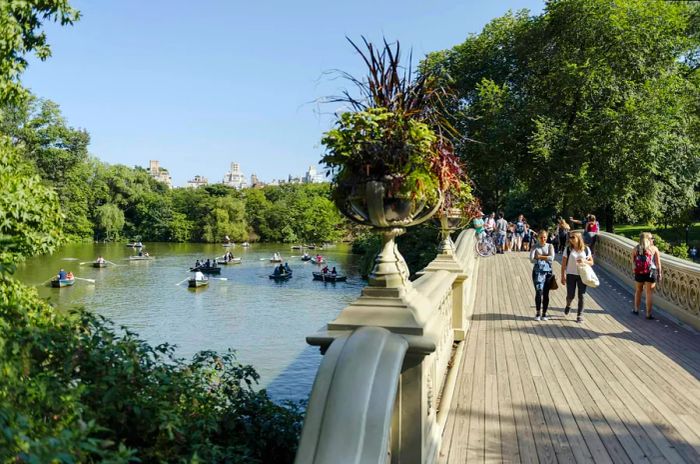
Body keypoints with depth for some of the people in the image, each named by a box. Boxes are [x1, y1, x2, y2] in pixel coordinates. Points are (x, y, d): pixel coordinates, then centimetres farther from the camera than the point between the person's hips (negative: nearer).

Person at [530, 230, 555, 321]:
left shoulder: (550, 246, 6)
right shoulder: (535, 247, 3)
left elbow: (551, 258, -8)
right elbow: (531, 260, -8)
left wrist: (540, 257, -7)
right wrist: (545, 258, -7)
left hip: (547, 271, 1)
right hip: (537, 271, -1)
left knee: (546, 293, 5)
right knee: (538, 291, -11)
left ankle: (544, 313, 15)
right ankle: (537, 313, -1)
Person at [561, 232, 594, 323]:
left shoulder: (586, 249, -1)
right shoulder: (568, 249, -3)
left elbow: (591, 262, 5)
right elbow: (563, 263, -1)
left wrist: (584, 261, -16)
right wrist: (563, 276, -4)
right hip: (571, 275, 0)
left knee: (581, 296, 2)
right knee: (570, 296, 2)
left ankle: (580, 314, 15)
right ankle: (568, 306, 37)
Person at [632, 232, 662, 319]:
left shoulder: (635, 249, 4)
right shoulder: (654, 249, -3)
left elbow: (633, 262, 3)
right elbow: (658, 263, -3)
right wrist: (659, 274, 3)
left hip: (639, 273, 3)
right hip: (651, 273, -2)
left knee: (638, 291, 21)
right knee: (649, 293, 4)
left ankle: (636, 309, 31)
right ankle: (648, 314, 7)